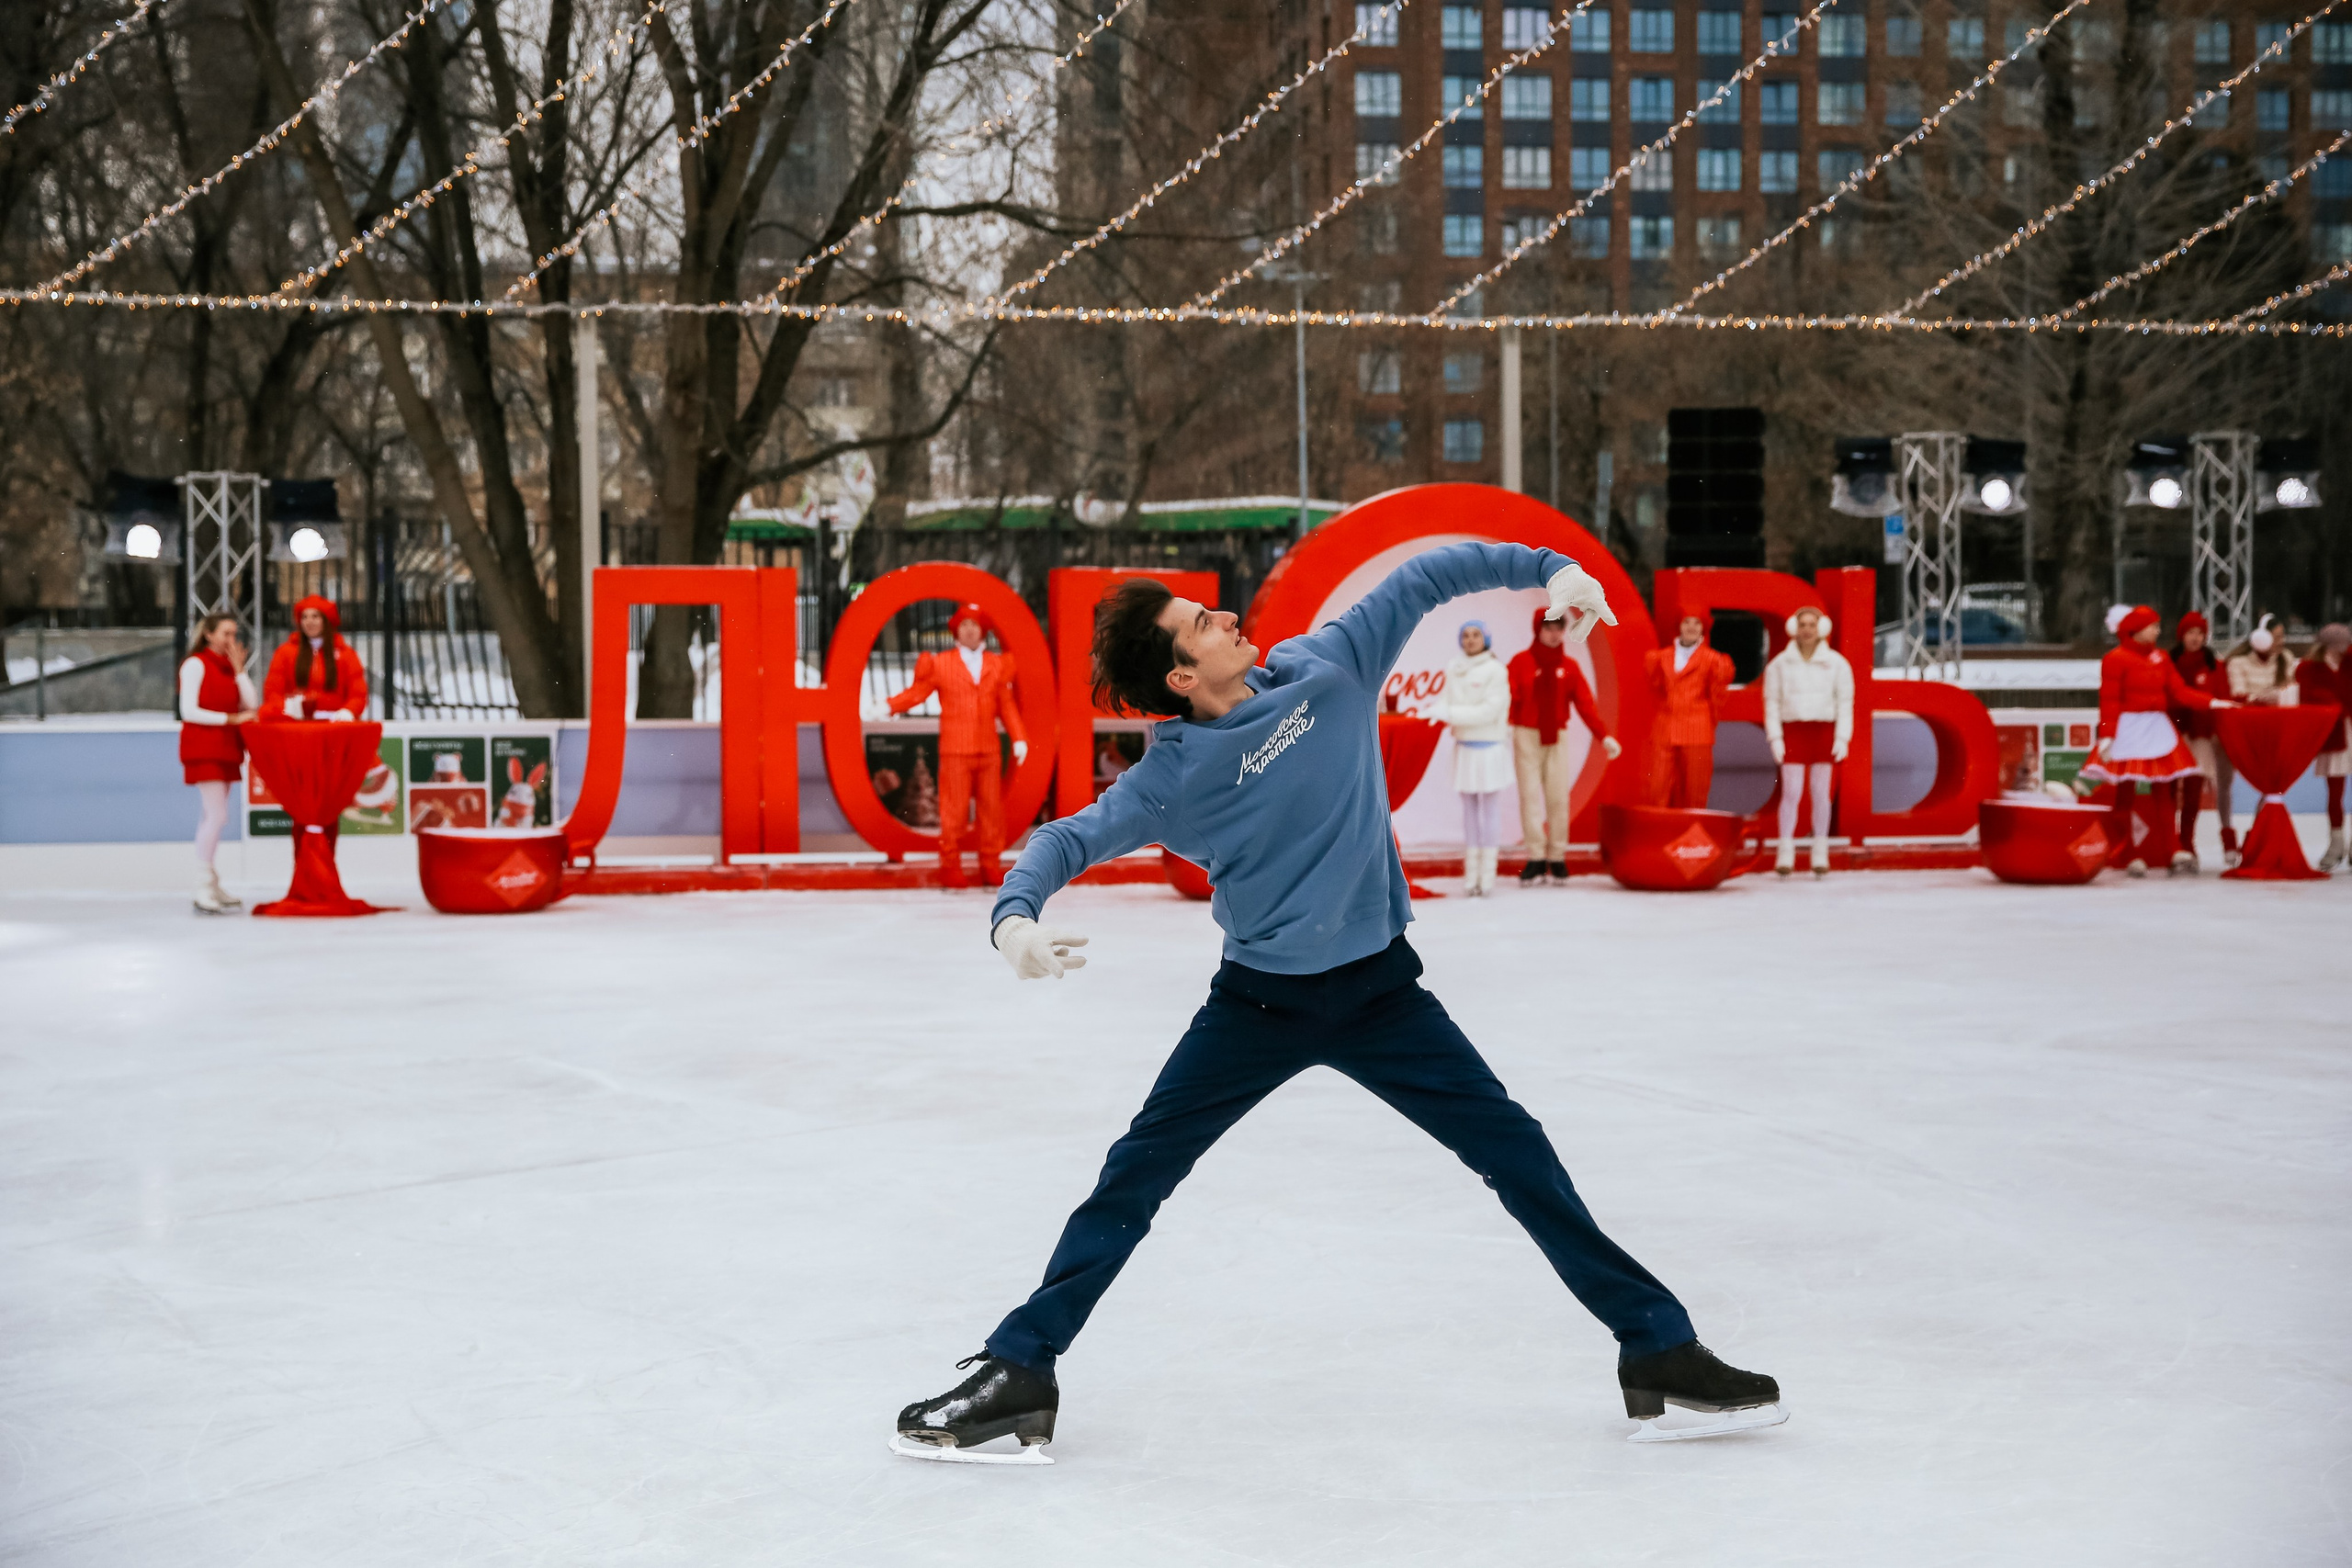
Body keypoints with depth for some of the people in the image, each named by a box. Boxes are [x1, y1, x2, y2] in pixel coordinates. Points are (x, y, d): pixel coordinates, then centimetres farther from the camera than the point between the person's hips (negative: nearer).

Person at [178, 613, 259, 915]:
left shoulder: (228, 666, 15)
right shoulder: (196, 664, -6)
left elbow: (251, 705, 5)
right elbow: (188, 711, -13)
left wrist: (239, 669, -2)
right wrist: (231, 718, -16)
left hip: (225, 749, 8)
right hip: (203, 748, -8)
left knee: (211, 817, 11)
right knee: (216, 816, -15)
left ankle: (212, 886, 14)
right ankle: (203, 890, -15)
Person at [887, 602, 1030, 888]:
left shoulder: (997, 665, 10)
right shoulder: (941, 664, 3)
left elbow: (1006, 705, 12)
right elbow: (917, 692, -1)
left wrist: (1019, 737, 4)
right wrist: (888, 706, -15)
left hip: (989, 752, 3)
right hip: (955, 751, -3)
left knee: (992, 809, 4)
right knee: (953, 810, -3)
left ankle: (990, 866, 12)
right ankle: (950, 867, 5)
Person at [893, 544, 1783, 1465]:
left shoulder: (1327, 669, -8)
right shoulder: (1172, 779, -12)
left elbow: (1425, 580, -2)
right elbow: (1069, 839, -7)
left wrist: (1548, 567, -12)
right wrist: (1015, 915, -27)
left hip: (1379, 989, 1)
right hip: (1260, 1001, -1)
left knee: (1517, 1154, 0)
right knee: (1135, 1176, -5)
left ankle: (1658, 1350, 9)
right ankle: (1018, 1376, 4)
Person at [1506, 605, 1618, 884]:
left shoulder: (1569, 667, 7)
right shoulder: (1521, 662, -1)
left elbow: (1585, 704, 3)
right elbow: (1507, 698, -10)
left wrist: (1603, 736, -6)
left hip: (1557, 738, 2)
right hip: (1527, 736, -2)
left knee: (1558, 796, 0)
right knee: (1530, 795, -5)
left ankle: (1557, 856, 6)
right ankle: (1536, 858, -4)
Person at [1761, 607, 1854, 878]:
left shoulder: (1836, 663, 3)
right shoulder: (1780, 664, 3)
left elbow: (1845, 703, 2)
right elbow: (1772, 702, 3)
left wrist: (1842, 738, -6)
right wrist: (1775, 738, -5)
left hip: (1823, 731, 1)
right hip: (1793, 731, 0)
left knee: (1821, 793, 3)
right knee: (1791, 792, -8)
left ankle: (1820, 855, 9)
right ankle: (1785, 855, -6)